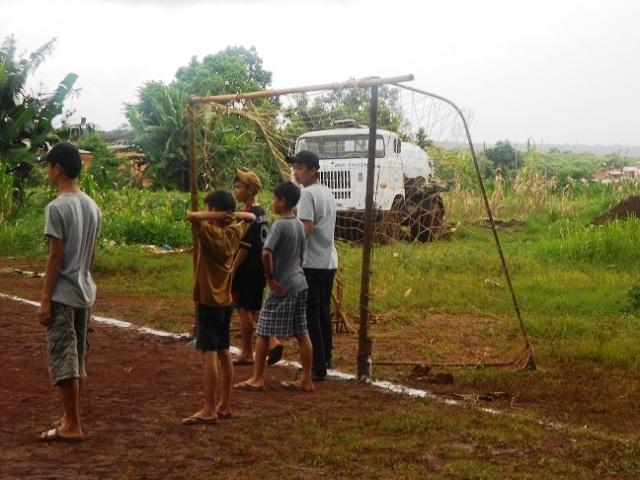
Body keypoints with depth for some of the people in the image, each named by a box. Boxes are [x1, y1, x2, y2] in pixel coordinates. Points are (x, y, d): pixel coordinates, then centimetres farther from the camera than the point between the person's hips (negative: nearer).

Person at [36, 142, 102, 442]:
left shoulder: (57, 208, -15)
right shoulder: (92, 207, 9)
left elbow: (56, 256, -17)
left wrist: (45, 298, -13)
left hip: (63, 295, -8)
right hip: (85, 293, 8)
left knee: (62, 359, -3)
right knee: (77, 359, 15)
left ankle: (72, 427, 0)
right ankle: (71, 417, 24)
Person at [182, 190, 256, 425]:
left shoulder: (209, 232, -14)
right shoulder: (234, 233, 5)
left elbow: (191, 215, -29)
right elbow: (251, 218, 22)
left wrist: (215, 216, -17)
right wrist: (234, 214, 2)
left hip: (208, 302, -8)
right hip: (226, 302, 8)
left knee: (209, 355, -7)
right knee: (224, 354, 13)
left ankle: (209, 410, -7)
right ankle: (224, 405, 20)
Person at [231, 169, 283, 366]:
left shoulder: (247, 214, -18)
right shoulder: (261, 212, 10)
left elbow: (244, 247, -21)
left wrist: (232, 270, -16)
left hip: (246, 271, -9)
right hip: (260, 269, 9)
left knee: (244, 309, 2)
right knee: (255, 309, 16)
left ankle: (247, 353, 10)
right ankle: (272, 341, 3)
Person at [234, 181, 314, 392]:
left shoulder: (279, 225, -15)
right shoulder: (299, 224, 10)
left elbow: (266, 253, -27)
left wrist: (270, 278, -16)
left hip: (281, 287, -8)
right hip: (299, 284, 8)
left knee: (263, 333, 3)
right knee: (301, 333, 8)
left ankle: (257, 379, 9)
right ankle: (306, 380, 12)